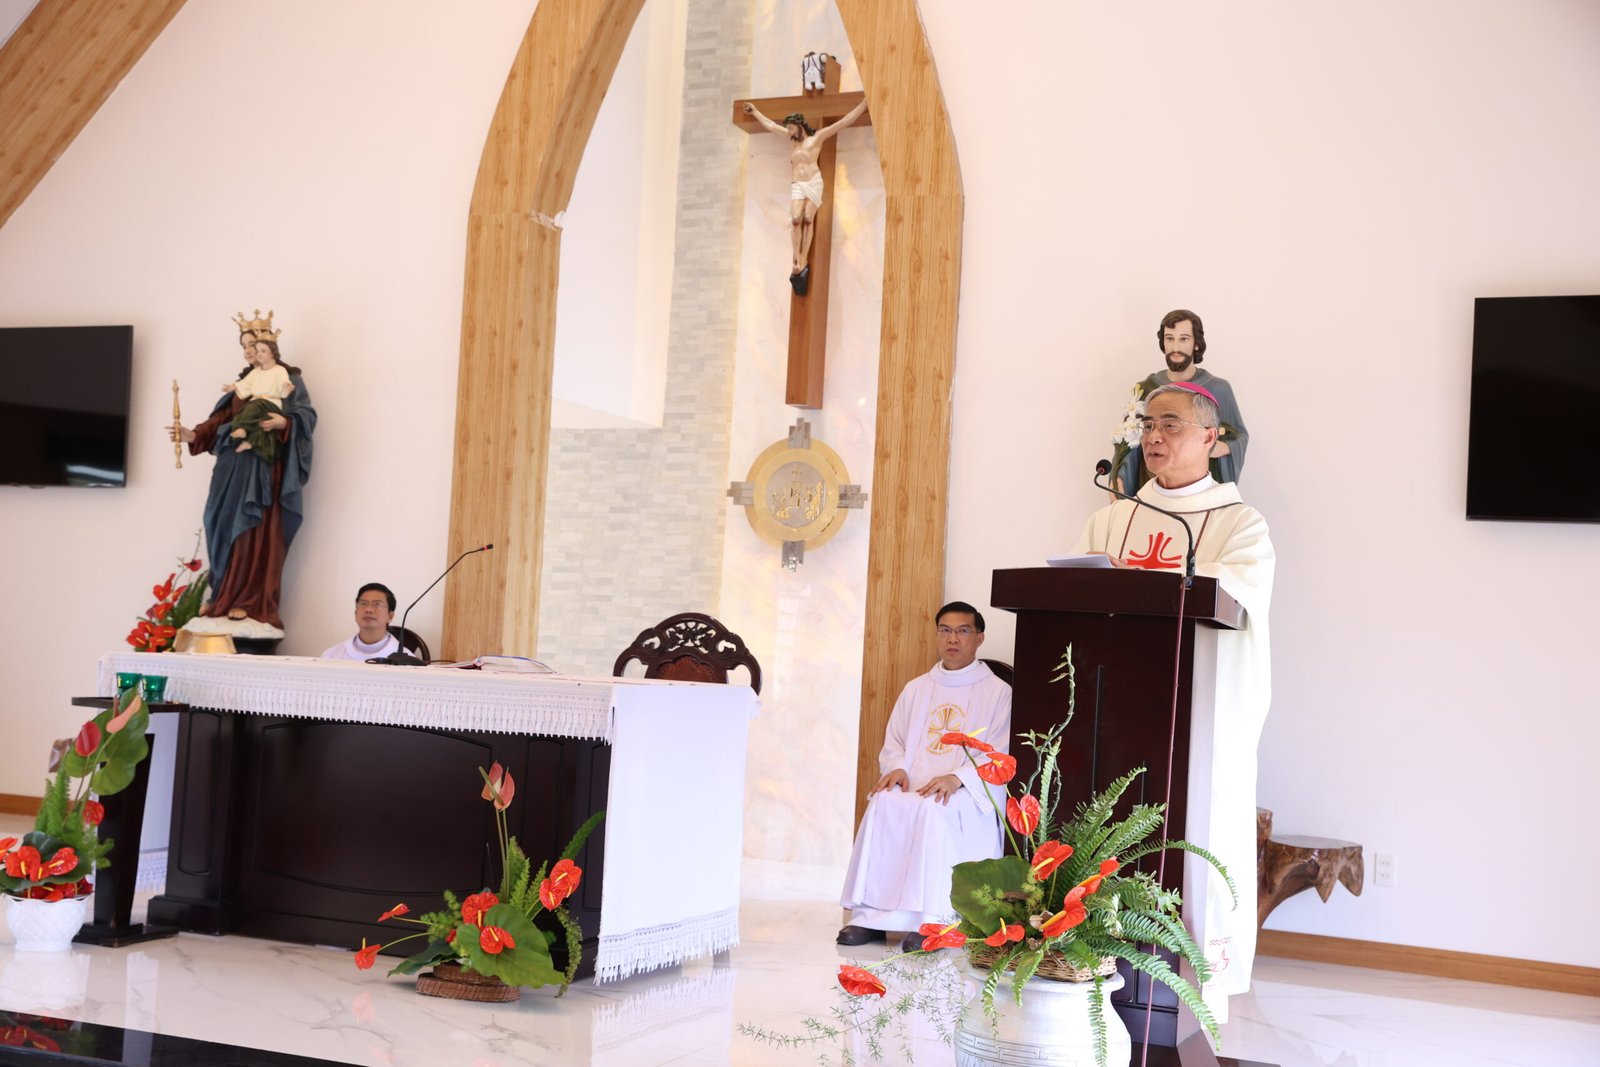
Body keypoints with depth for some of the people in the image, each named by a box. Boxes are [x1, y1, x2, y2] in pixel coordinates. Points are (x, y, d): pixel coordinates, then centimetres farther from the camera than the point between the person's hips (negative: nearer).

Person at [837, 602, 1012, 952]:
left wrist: (958, 778, -19)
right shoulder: (916, 689, 22)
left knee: (933, 810, -37)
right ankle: (868, 915, -29)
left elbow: (1001, 758, -2)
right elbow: (893, 743, 21)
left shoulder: (998, 693, 7)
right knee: (883, 804, -29)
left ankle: (932, 919, -36)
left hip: (968, 795, -4)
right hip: (912, 787, 4)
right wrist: (897, 769, -3)